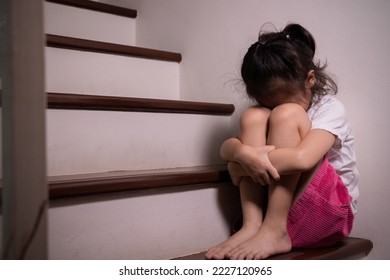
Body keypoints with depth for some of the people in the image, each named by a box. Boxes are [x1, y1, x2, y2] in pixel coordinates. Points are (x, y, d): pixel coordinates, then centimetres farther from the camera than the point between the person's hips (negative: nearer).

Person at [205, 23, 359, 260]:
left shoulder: (331, 109, -10)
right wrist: (243, 154, -31)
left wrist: (240, 167, -20)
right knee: (253, 117, -15)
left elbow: (302, 158, -30)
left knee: (286, 115, -24)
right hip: (281, 204, 5)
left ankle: (274, 232, -27)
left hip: (327, 213, -4)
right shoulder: (264, 110, 6)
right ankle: (252, 225, -25)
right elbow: (226, 147, -7)